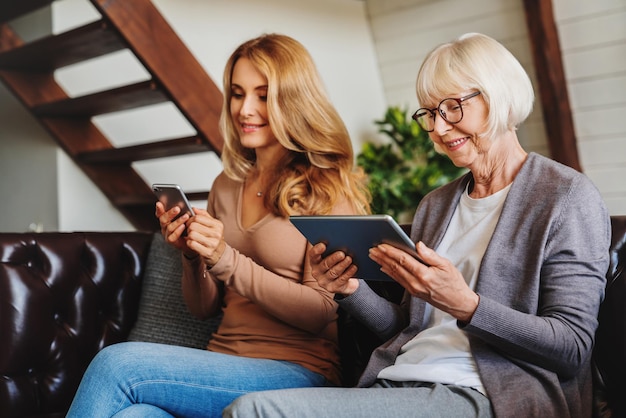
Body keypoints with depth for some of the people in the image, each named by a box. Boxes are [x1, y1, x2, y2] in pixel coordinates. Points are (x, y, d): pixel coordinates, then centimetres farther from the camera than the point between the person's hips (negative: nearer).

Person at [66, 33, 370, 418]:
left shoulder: (328, 187, -3)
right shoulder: (227, 185, 15)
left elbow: (322, 312, -10)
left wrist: (227, 260, -17)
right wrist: (191, 254, -3)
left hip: (298, 374, -5)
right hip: (225, 366, 5)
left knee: (116, 364, -23)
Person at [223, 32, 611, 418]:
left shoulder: (569, 197, -1)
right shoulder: (434, 205, 20)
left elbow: (574, 348, -8)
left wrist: (465, 306, -21)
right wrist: (353, 290, 2)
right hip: (397, 384, 7)